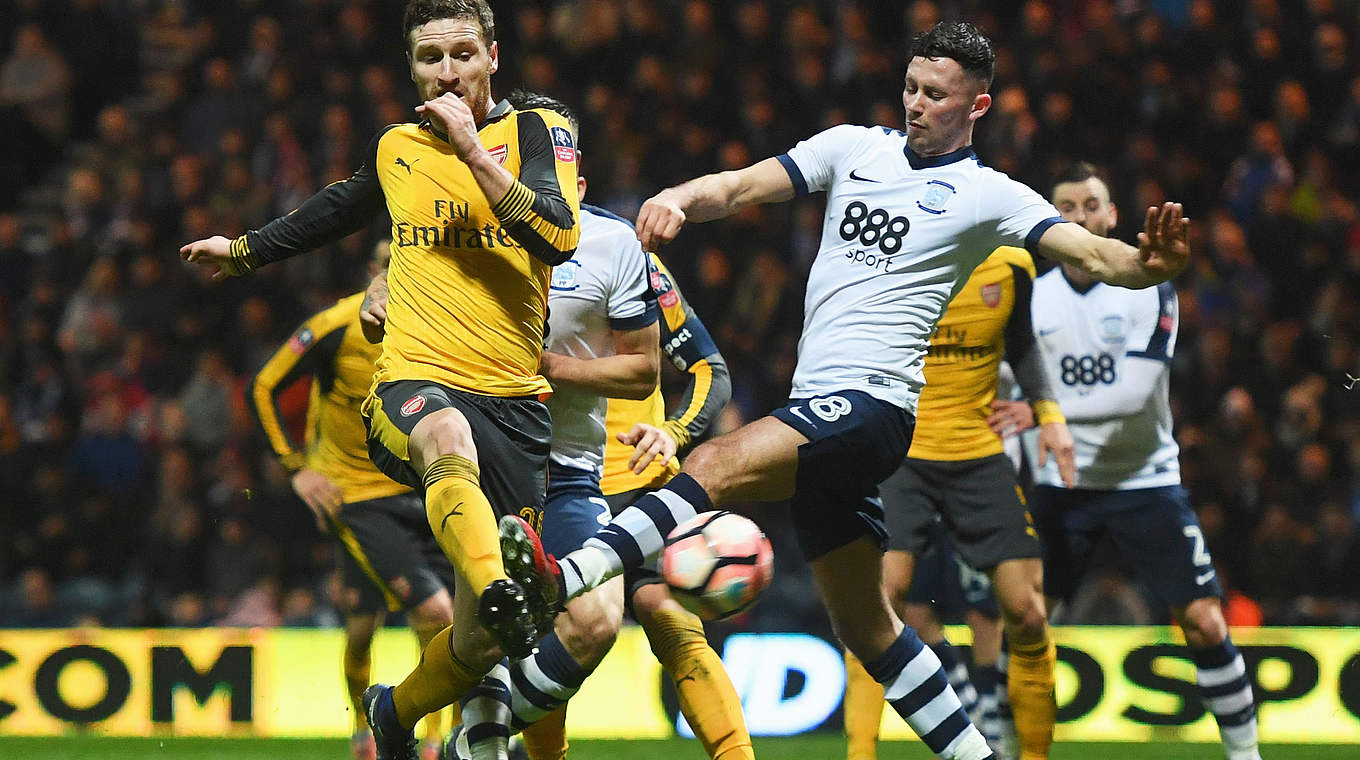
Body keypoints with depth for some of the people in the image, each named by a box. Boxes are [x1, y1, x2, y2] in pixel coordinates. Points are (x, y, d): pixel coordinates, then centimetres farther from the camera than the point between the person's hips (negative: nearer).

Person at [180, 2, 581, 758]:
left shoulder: (535, 132, 5)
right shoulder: (395, 149, 15)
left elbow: (560, 236, -13)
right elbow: (339, 208, 38)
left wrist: (473, 149, -15)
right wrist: (244, 249, 51)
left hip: (514, 404, 0)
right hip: (414, 383, 0)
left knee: (478, 642, -2)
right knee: (449, 442, -41)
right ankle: (497, 592, -64)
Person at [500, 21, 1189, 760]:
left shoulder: (988, 196, -1)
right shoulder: (855, 147, 14)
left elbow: (1090, 253, -10)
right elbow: (745, 186, 10)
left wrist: (1146, 263, -32)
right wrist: (677, 198, -11)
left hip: (871, 402, -7)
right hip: (819, 409, 7)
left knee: (716, 465, -30)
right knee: (863, 624, 10)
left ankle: (565, 579, -45)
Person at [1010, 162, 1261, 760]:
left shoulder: (1150, 292, -7)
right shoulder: (1032, 297, 4)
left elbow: (1131, 393, -19)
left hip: (1145, 481, -2)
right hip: (1062, 485, 2)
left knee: (1204, 623, -7)